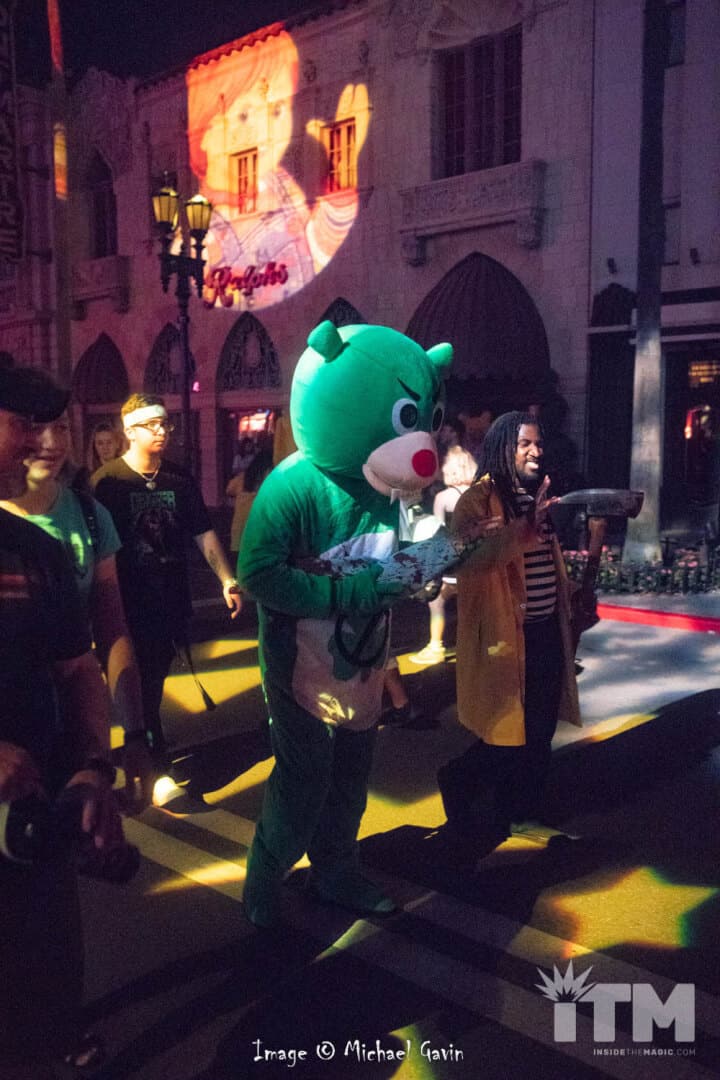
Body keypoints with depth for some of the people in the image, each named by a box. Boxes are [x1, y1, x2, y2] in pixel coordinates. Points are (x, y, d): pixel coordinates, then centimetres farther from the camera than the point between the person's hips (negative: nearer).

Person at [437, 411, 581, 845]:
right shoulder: (478, 500, -12)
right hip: (506, 635, -8)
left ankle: (521, 814, 32)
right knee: (510, 734, 2)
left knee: (539, 733, 15)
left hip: (546, 632, 8)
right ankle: (459, 782, 29)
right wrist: (524, 529, -33)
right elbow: (466, 559, -29)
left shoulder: (539, 496, 13)